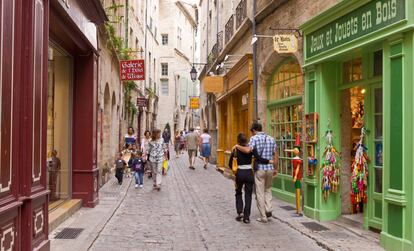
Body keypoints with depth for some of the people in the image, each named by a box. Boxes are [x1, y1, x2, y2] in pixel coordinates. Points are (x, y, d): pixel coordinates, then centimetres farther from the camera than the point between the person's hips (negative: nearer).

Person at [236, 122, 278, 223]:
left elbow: (248, 150, -24)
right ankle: (268, 210, 10)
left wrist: (237, 146, -9)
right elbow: (276, 156, 9)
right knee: (268, 189, 24)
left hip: (260, 169, -5)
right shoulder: (271, 139, 9)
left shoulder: (254, 138, -6)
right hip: (270, 168, 5)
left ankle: (263, 217, 8)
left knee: (260, 193, 5)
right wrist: (275, 168, 18)